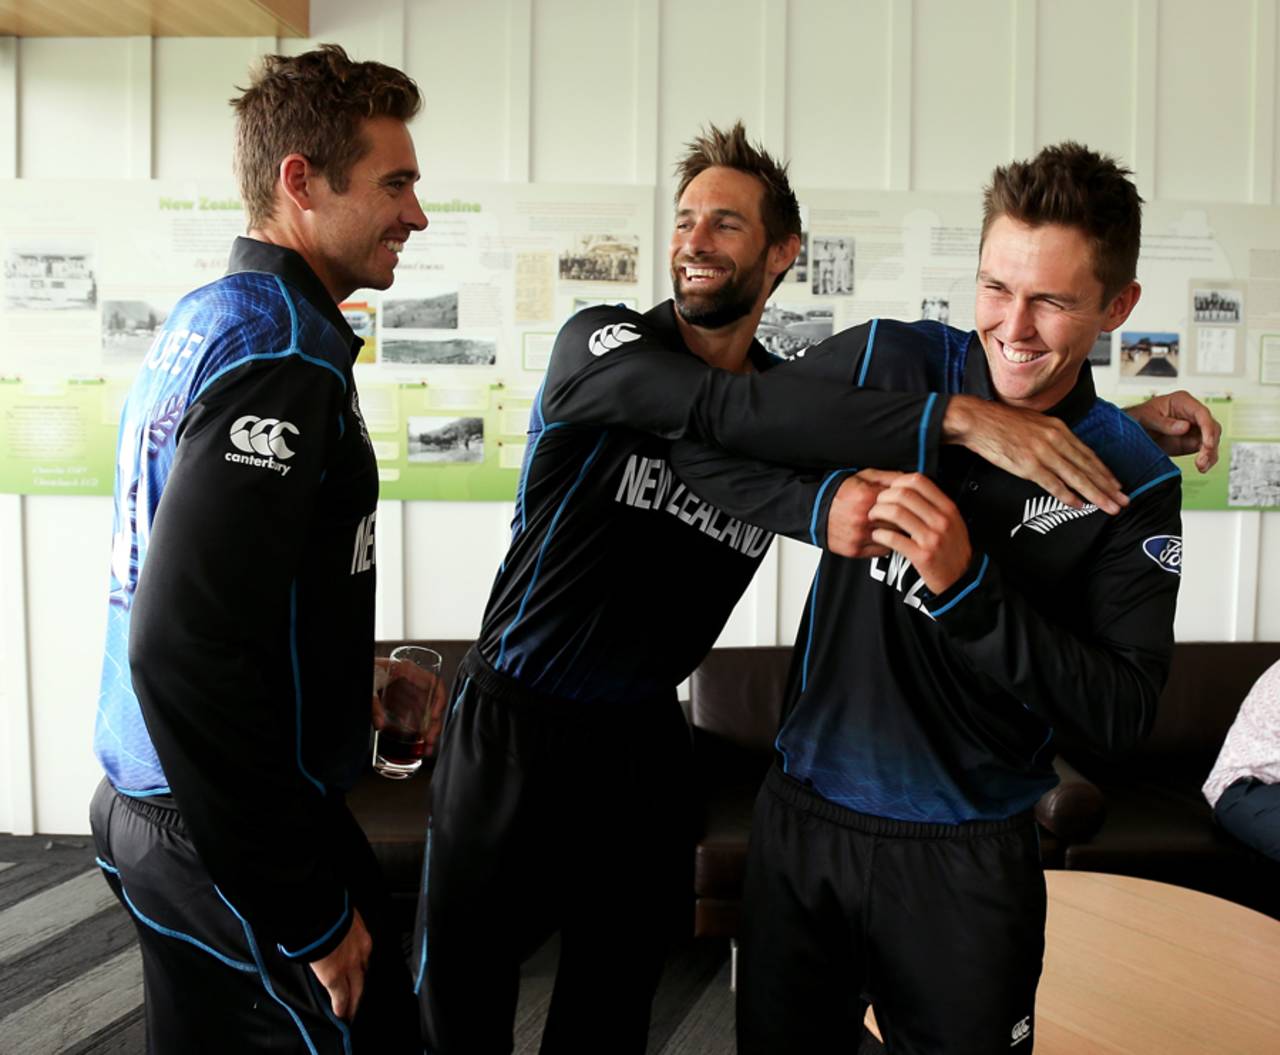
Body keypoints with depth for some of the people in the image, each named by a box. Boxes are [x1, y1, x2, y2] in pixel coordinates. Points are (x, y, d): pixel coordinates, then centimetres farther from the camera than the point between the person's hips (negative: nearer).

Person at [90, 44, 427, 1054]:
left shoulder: (207, 315, 9)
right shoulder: (280, 351, -21)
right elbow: (187, 650, -28)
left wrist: (352, 673, 19)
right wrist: (308, 914, -21)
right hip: (232, 844, -9)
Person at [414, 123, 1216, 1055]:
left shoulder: (801, 401, 2)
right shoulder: (600, 343, -12)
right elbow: (727, 412, -29)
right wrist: (958, 418, -36)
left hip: (645, 735, 4)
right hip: (513, 723, -3)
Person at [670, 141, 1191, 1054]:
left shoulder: (1133, 482, -8)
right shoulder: (886, 362, -7)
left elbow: (1123, 715, -13)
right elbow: (702, 450, -5)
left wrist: (968, 586, -25)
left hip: (968, 860, -1)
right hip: (802, 817, 2)